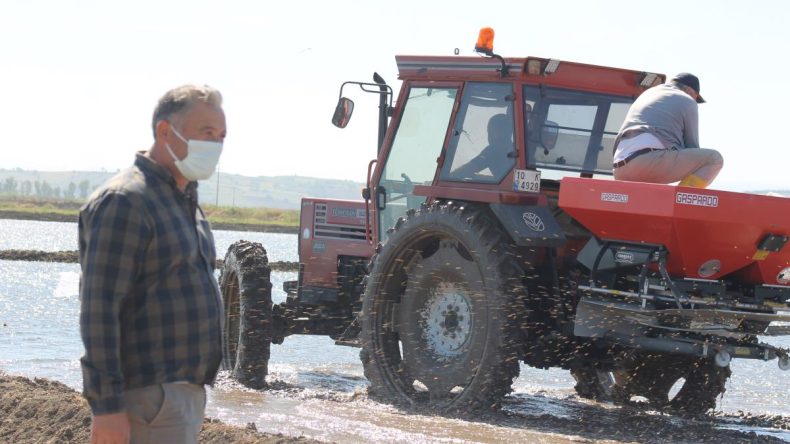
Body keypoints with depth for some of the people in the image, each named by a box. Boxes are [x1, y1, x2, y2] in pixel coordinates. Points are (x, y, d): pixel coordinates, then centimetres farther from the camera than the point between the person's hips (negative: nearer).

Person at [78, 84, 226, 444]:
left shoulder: (184, 201, 16)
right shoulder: (124, 201, -15)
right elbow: (98, 310, -20)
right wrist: (107, 405, -24)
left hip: (186, 391, 10)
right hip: (148, 399, -10)